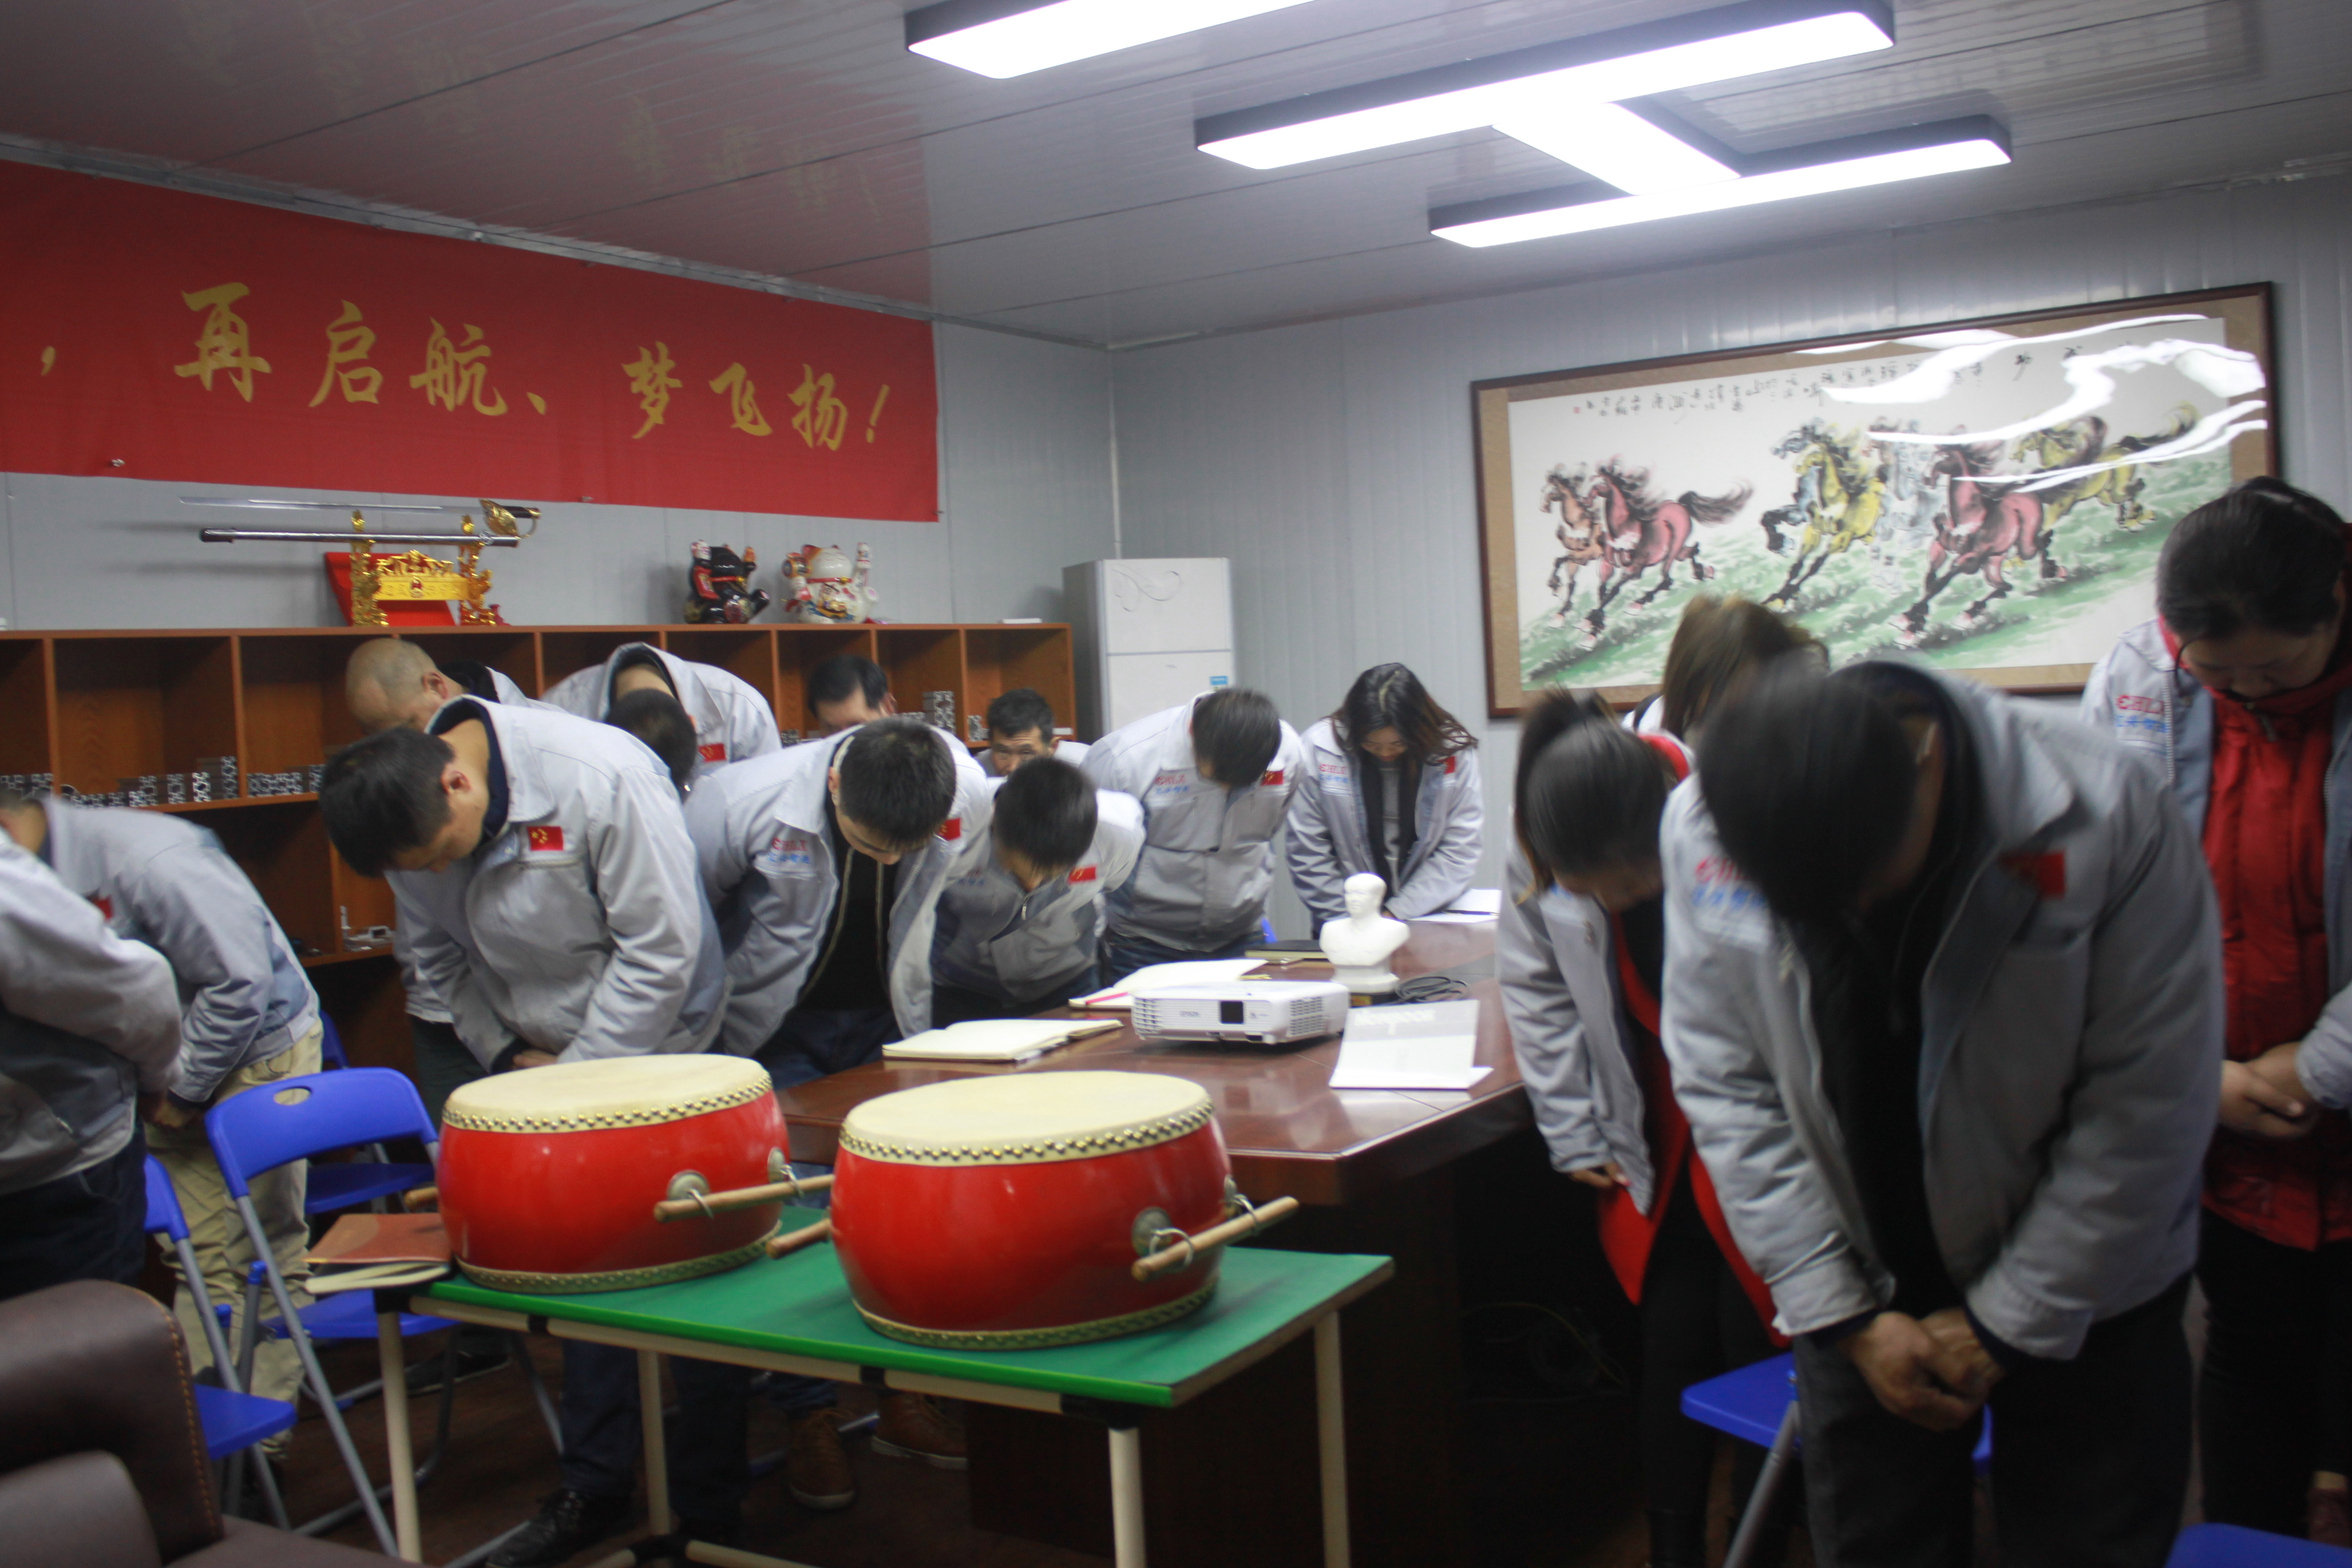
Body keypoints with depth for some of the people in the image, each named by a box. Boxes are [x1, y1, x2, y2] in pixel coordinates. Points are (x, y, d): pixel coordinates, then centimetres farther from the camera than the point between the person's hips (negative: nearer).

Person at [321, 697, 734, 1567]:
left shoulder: (603, 779, -27)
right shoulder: (408, 822, -8)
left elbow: (661, 950, -22)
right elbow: (444, 959, 7)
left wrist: (579, 1074, -17)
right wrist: (508, 1055, -4)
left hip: (652, 1047, -5)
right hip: (540, 1065, 5)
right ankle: (595, 1488, 29)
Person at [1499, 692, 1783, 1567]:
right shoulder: (1536, 854, -13)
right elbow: (1538, 992, 4)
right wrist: (1576, 1135, 3)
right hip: (1659, 1148, 3)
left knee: (1757, 1346, 3)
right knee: (1670, 1349, 8)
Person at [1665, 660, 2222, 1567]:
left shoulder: (2102, 820, -25)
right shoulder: (1704, 831, -18)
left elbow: (2145, 1110, -16)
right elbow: (1727, 1086, -9)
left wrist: (2009, 1323, -10)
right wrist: (1842, 1315, -9)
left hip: (2077, 1298, -2)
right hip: (1868, 1292, 2)